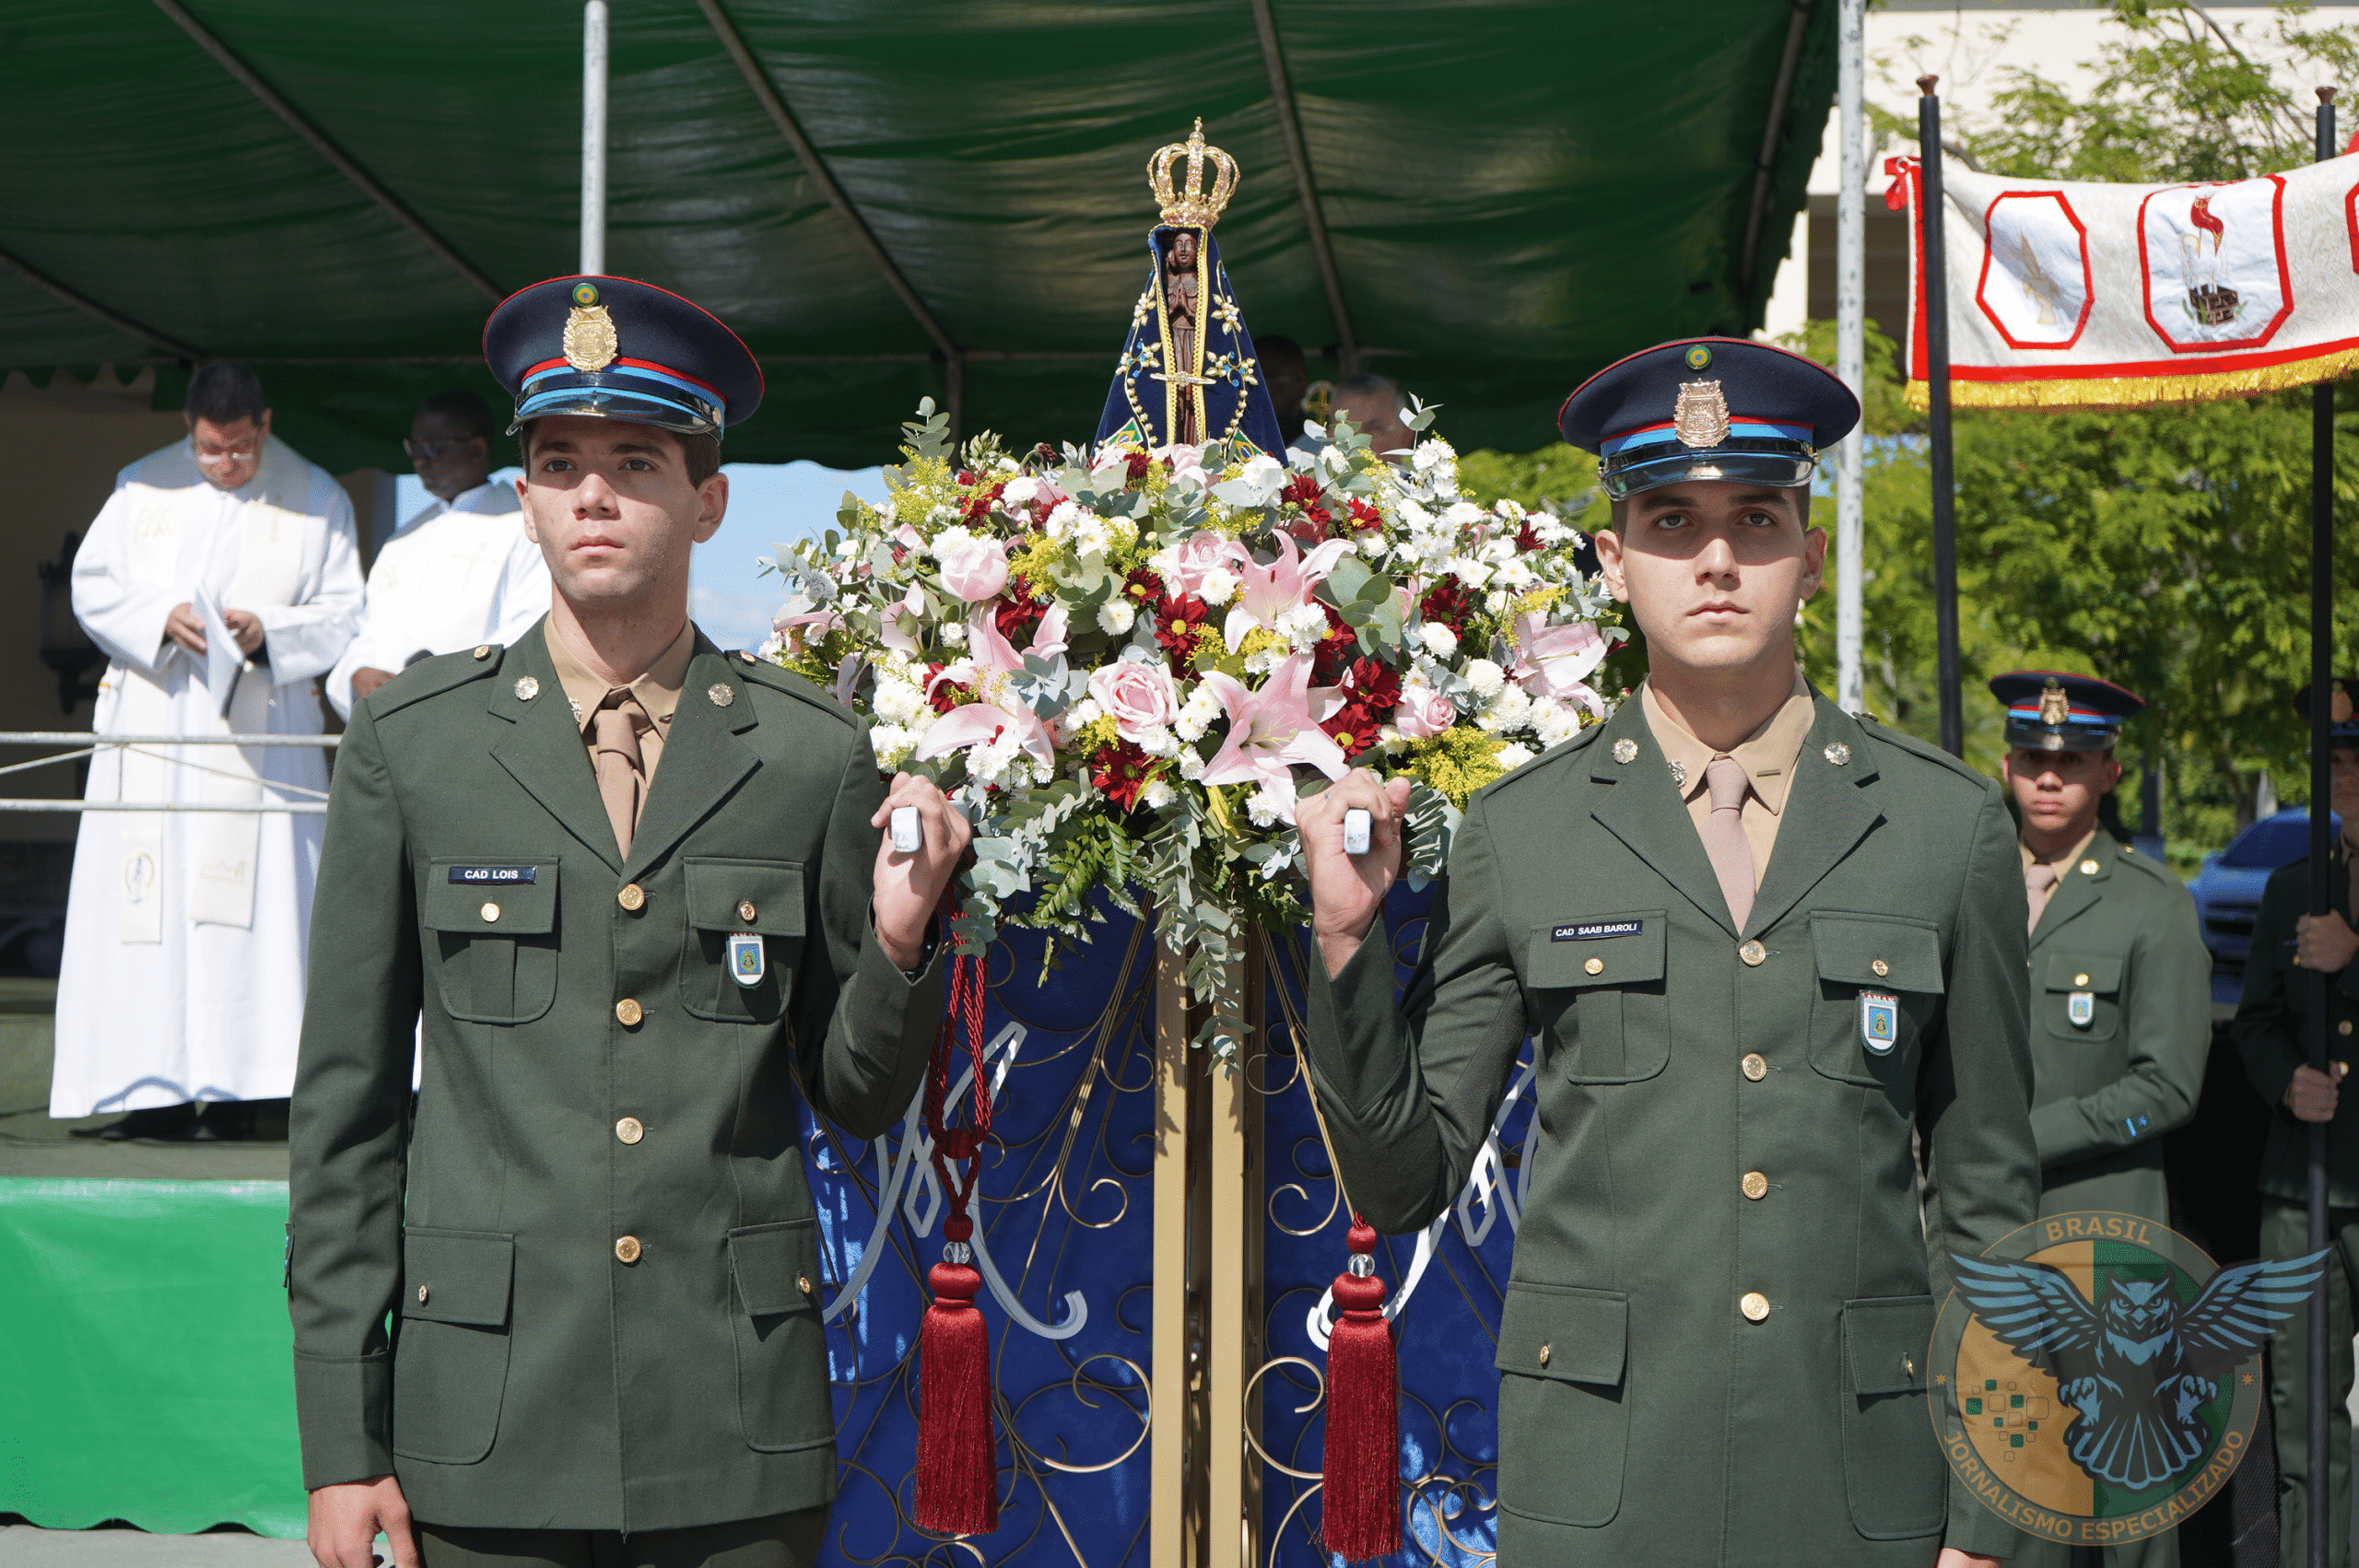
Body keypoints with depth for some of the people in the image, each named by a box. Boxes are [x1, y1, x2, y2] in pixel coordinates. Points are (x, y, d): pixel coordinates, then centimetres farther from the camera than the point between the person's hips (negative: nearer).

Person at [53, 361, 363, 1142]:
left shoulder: (316, 500, 5)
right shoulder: (143, 486, 10)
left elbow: (342, 615, 3)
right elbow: (93, 582, 9)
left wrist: (269, 633, -15)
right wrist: (158, 617, -10)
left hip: (258, 732, -2)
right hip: (151, 727, 2)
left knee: (248, 901, -7)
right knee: (144, 902, -2)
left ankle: (234, 1089, -4)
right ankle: (155, 1087, 1)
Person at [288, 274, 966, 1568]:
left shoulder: (818, 758, 2)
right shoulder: (407, 741, 2)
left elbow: (857, 1099, 9)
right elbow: (345, 1102, 4)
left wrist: (900, 942, -11)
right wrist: (341, 1442, 1)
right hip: (487, 1428, 0)